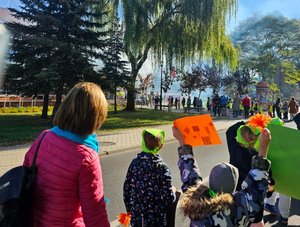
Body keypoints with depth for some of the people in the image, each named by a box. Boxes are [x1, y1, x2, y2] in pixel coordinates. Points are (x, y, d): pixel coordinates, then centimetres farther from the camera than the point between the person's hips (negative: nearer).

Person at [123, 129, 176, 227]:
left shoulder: (134, 162, -8)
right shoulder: (162, 167, -19)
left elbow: (126, 190, -1)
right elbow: (168, 198, -19)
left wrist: (129, 210, 13)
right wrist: (173, 192, 2)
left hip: (136, 217, 3)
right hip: (155, 219, -3)